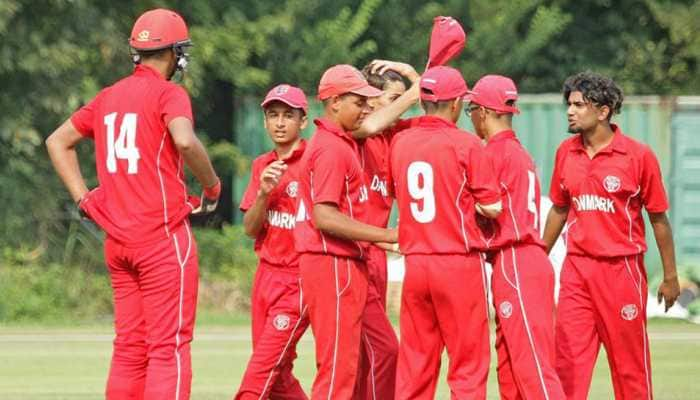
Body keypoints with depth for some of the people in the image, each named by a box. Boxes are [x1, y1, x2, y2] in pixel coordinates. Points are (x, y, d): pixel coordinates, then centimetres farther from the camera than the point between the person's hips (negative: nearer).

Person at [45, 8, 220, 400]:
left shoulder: (109, 96, 14)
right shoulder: (169, 93, -8)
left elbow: (58, 142, 22)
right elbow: (185, 141, -27)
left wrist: (84, 197, 16)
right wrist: (212, 185, -10)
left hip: (117, 237, 7)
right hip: (163, 235, -7)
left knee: (129, 348, 12)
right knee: (169, 347, -7)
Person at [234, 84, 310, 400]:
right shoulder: (262, 166, 11)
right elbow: (251, 229, 6)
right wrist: (264, 192, -10)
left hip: (298, 279, -7)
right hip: (266, 277, 7)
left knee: (263, 365, -12)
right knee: (277, 374, 9)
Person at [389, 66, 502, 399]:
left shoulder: (400, 142, 5)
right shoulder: (466, 144, -9)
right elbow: (493, 208, -9)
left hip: (414, 264, 5)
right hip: (459, 262, -5)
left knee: (414, 365, 9)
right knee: (468, 363, 0)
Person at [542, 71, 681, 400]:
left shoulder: (638, 155, -8)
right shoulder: (566, 153, 6)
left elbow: (658, 218, -2)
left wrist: (670, 277, 0)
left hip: (621, 269, -4)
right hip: (576, 270, 4)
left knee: (629, 361, 3)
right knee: (568, 359, 0)